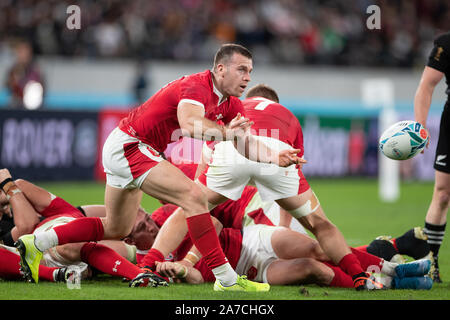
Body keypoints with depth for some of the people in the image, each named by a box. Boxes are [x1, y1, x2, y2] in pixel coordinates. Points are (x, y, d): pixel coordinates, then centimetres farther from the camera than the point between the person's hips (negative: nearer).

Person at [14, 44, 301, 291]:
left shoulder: (230, 104, 5)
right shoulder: (197, 86, -24)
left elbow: (247, 142, 4)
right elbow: (189, 123, -44)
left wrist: (275, 157, -12)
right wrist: (225, 132, -41)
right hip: (128, 145, -11)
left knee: (116, 229, 22)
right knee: (194, 197, -22)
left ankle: (36, 244, 27)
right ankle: (226, 279, -24)